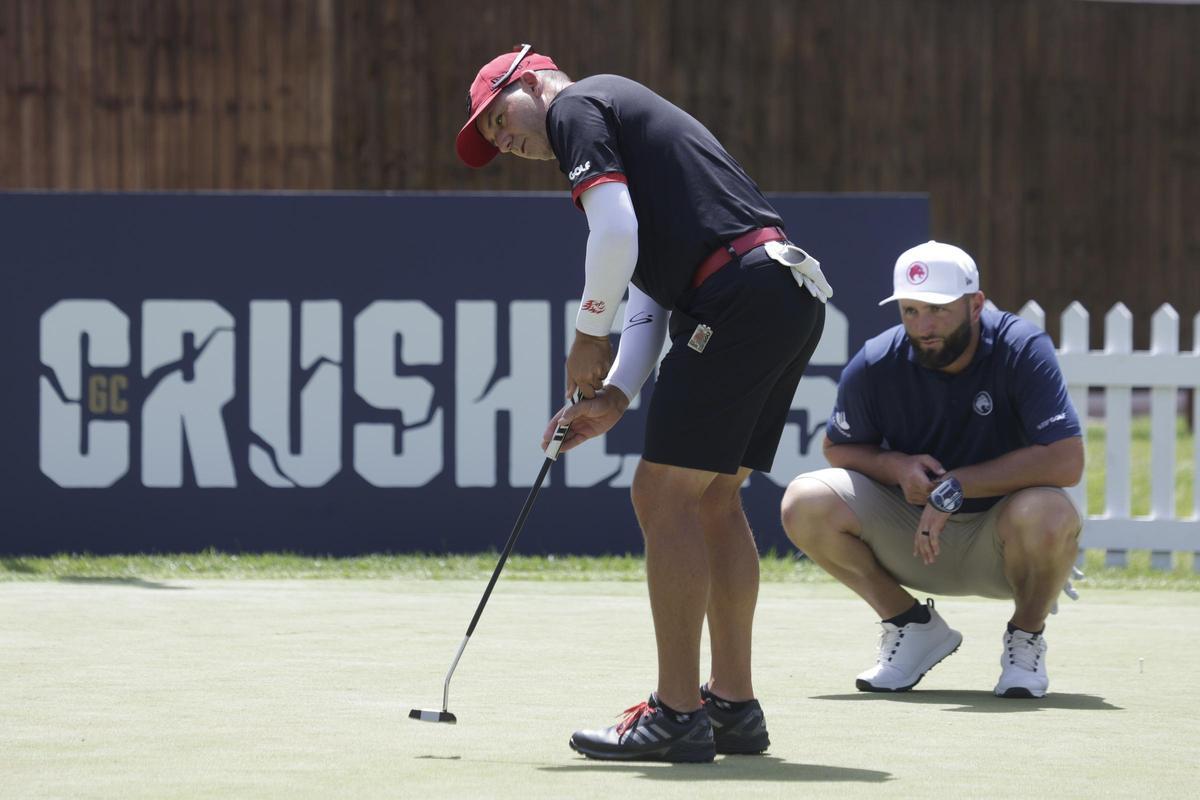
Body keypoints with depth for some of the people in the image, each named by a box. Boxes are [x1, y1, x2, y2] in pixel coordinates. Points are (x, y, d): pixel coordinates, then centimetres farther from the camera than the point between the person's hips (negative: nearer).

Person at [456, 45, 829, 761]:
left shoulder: (577, 106, 3)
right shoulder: (624, 115, 31)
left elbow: (616, 233, -13)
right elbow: (650, 296, 26)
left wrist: (589, 338, 1)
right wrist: (616, 395, 14)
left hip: (741, 292, -10)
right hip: (794, 295, 10)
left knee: (665, 494, -7)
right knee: (713, 498, 15)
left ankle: (677, 715, -7)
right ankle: (733, 704, 18)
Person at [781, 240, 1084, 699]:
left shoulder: (1023, 350, -20)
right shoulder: (875, 365, -11)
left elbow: (1066, 462, -29)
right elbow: (837, 449, 6)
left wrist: (955, 487, -29)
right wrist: (895, 466, -17)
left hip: (998, 541, -3)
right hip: (909, 535, 3)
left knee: (1047, 514, -38)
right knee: (806, 503, -20)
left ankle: (1026, 638, -4)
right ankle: (914, 627, 3)